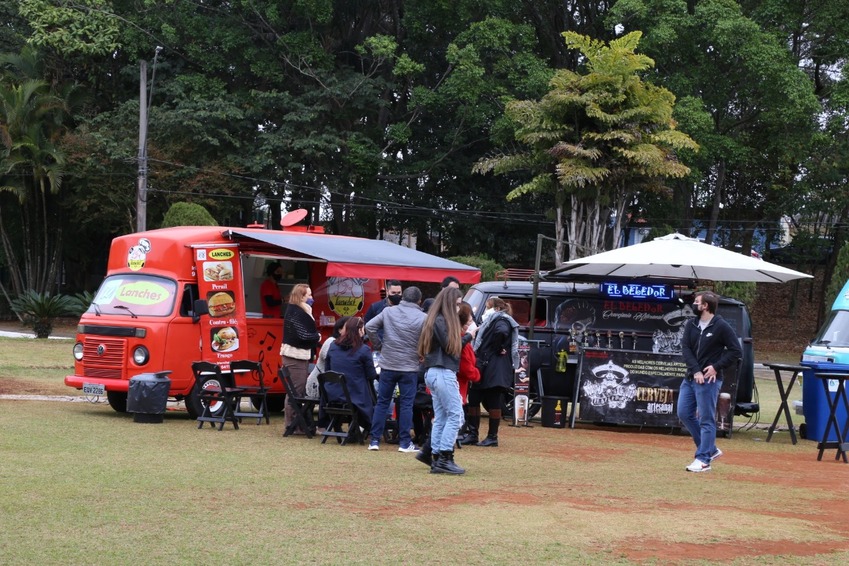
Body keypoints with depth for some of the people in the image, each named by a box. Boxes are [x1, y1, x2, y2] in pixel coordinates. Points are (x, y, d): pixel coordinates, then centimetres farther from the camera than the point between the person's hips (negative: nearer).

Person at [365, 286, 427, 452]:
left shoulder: (388, 311, 1)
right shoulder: (423, 318, -6)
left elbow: (369, 326, -3)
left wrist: (378, 346, 7)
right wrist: (420, 355, 5)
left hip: (388, 365, 2)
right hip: (410, 367, -2)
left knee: (382, 402, 10)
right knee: (406, 404, 4)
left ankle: (375, 440, 10)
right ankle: (405, 442, 5)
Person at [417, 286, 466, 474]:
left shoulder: (437, 320, 17)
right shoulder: (441, 322, -12)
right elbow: (450, 347, -14)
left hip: (434, 373, 10)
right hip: (443, 373, -10)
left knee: (440, 417, 9)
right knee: (455, 415, -8)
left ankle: (436, 459, 9)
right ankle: (445, 458, -10)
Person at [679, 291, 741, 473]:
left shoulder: (722, 327, -9)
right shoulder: (691, 325, 7)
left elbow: (736, 351, -7)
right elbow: (685, 349, 0)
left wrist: (716, 366, -13)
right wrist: (695, 371, -12)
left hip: (709, 380, -7)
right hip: (690, 377, 7)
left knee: (706, 420, -5)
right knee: (684, 414, 7)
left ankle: (703, 459, -3)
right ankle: (710, 449, 19)